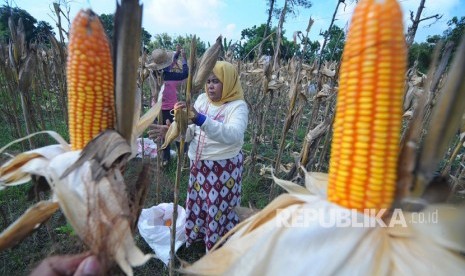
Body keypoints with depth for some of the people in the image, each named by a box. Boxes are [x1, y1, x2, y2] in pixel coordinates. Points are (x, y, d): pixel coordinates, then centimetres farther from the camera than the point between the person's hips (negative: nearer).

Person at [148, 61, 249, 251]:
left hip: (224, 167, -6)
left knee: (219, 207, 10)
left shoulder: (238, 106, -16)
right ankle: (196, 235, 50)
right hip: (199, 164, 6)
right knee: (197, 202, 22)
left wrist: (200, 119, -45)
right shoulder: (202, 99, 3)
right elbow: (191, 132, 4)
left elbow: (233, 135, -36)